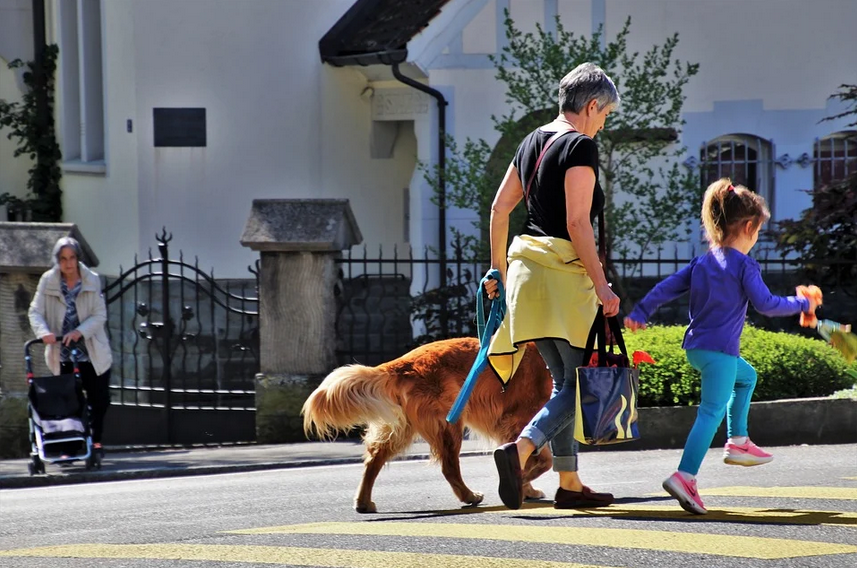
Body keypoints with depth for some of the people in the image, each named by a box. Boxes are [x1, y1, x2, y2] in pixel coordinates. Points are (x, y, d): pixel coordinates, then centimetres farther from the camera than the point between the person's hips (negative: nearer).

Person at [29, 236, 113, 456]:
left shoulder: (92, 281, -4)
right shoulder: (48, 281, -4)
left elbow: (100, 315, -7)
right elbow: (35, 312, -8)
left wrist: (80, 331, -22)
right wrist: (43, 332, -28)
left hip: (92, 353, 0)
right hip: (62, 354, 0)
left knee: (100, 400, 4)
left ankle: (95, 440, 22)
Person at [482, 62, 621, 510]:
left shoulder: (533, 141, 14)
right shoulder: (581, 146, -11)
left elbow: (499, 208, 17)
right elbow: (577, 223, -17)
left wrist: (498, 268, 25)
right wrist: (601, 286, -15)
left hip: (526, 264, 8)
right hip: (565, 269, -8)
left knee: (565, 380, 14)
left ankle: (569, 485, 16)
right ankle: (520, 449, -25)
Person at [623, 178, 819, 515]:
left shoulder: (702, 263, 13)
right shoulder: (744, 266, -8)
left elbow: (667, 288, 10)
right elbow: (765, 304, -11)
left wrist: (640, 313, 13)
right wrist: (802, 304, 1)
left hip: (695, 347, 9)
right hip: (720, 349, -9)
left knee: (746, 376, 32)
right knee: (712, 411, -13)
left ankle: (738, 442, 28)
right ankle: (684, 476, -26)